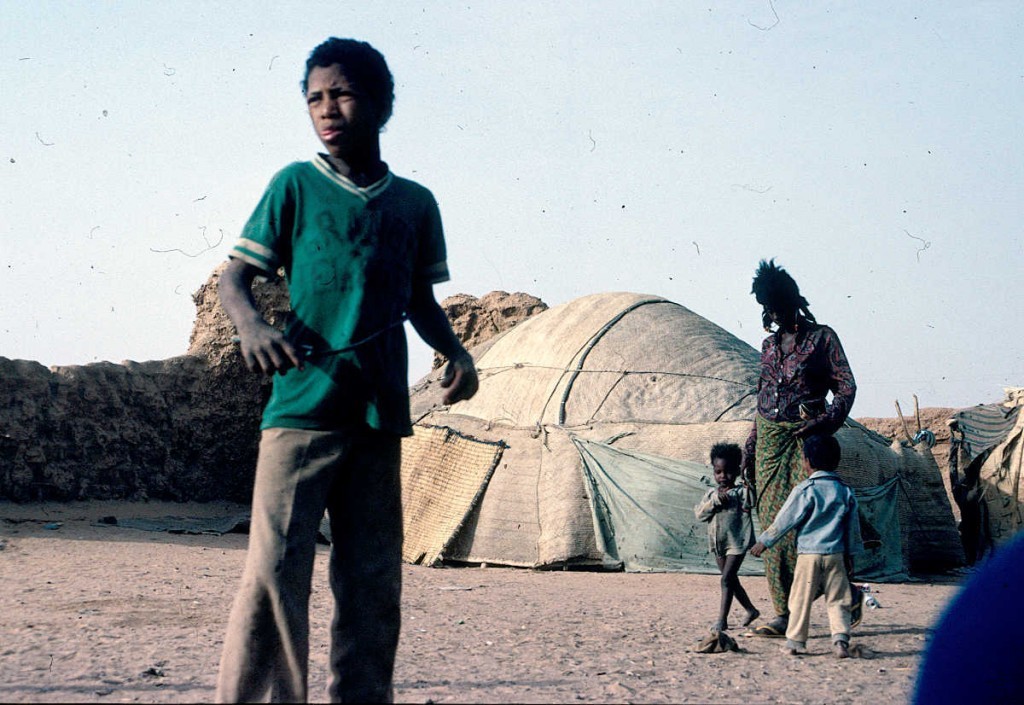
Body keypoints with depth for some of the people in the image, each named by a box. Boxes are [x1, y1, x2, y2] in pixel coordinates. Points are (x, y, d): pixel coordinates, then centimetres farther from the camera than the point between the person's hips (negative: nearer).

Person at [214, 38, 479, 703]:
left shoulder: (414, 203, 13)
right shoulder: (296, 185, 4)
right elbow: (236, 275, 4)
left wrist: (457, 351, 5)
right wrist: (251, 323, -18)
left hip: (380, 412, 4)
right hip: (302, 404, -4)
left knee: (374, 583, 6)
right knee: (275, 569, -12)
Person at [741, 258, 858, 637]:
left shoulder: (822, 338, 1)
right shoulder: (770, 344, 17)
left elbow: (847, 386, -4)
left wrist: (825, 423, -18)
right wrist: (749, 446, 17)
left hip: (804, 438, -6)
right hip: (770, 438, 6)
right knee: (773, 525, 0)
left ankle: (849, 596, 7)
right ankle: (784, 614, 2)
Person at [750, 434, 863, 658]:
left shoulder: (805, 490, -7)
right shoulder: (846, 491, 7)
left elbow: (784, 520, -3)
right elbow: (853, 528, 12)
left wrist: (764, 542, 7)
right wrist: (850, 557, 20)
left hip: (808, 553, -4)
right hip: (836, 554, 4)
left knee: (801, 599, 3)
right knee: (837, 600, 6)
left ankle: (795, 642, 8)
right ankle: (841, 640, -7)